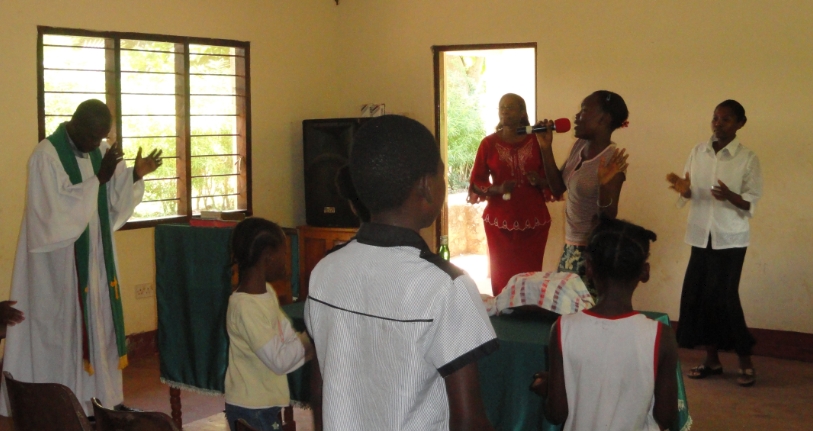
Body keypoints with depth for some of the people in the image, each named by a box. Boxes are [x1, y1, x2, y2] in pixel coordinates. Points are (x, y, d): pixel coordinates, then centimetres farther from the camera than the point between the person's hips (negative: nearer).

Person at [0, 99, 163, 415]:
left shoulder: (101, 152, 6)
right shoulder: (46, 155, -15)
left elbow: (114, 201, 7)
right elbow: (59, 209, -22)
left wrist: (136, 174, -10)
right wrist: (99, 178, -24)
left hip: (96, 258, 7)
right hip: (61, 260, -7)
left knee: (97, 323, 10)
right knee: (62, 328, -1)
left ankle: (97, 396, 20)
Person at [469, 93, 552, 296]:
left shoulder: (536, 141, 2)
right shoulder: (489, 143, 2)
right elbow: (476, 183, 2)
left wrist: (538, 181, -15)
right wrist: (498, 189, -16)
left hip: (533, 221, 0)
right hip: (499, 221, 0)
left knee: (531, 275, -3)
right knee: (502, 275, -4)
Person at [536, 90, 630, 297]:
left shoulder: (611, 160, -20)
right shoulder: (580, 145, 3)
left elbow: (609, 217, -22)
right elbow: (558, 188, 7)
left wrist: (604, 185, -40)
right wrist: (546, 148, -1)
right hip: (572, 245, 8)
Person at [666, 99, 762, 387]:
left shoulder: (747, 158, -7)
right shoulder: (698, 152, 4)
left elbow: (751, 203, -8)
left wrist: (730, 197, -28)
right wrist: (683, 188, -13)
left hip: (730, 238, -5)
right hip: (701, 235, 5)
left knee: (724, 297, -8)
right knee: (697, 295, 3)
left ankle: (746, 363, 7)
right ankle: (712, 359, 17)